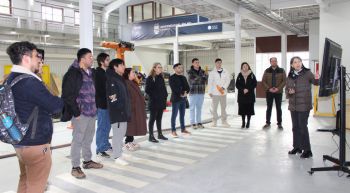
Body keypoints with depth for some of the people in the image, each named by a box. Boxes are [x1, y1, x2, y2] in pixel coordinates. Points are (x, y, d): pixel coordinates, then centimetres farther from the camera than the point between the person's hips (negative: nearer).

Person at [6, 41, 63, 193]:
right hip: (35, 144, -10)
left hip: (21, 141, 10)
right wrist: (63, 101, -1)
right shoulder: (29, 81, -23)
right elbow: (54, 106, -21)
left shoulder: (11, 79, 8)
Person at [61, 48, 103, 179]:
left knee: (88, 138, 17)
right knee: (78, 139, 1)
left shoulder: (90, 72, 12)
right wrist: (76, 112, -16)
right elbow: (68, 95, -16)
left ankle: (87, 161, 32)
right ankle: (75, 167, 12)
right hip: (80, 113, -8)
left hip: (91, 112, 8)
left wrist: (94, 107, 12)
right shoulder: (73, 74, -13)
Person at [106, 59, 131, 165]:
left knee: (121, 133, 14)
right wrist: (118, 107, -17)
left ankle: (118, 153, 25)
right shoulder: (112, 79, -12)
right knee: (118, 134, -4)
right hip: (117, 111, -9)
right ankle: (117, 157, 4)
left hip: (123, 111, 9)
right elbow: (111, 96, -19)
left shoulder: (121, 78, 16)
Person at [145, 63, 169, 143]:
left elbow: (164, 88, 17)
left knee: (159, 119, 15)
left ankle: (160, 134, 24)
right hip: (154, 103, -7)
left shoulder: (161, 78, 13)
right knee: (152, 119, 0)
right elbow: (147, 90, -13)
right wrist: (154, 96, -13)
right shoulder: (150, 78, -9)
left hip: (161, 102, 7)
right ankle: (151, 136, 7)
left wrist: (165, 96, 5)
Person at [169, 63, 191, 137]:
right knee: (174, 115, -2)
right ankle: (173, 131, 4)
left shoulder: (183, 77, 16)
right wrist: (181, 94, -16)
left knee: (182, 115, 13)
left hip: (183, 98, 7)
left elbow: (187, 87, 11)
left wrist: (185, 92, -8)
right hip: (176, 98, -7)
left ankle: (183, 129, 23)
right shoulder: (172, 78, -6)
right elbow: (174, 88, -15)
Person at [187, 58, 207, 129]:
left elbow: (205, 80, 0)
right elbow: (192, 80, -16)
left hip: (201, 92, 4)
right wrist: (201, 78, -18)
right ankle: (193, 123, 9)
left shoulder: (202, 71, 9)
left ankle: (199, 122, 20)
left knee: (199, 107, 11)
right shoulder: (190, 72, -4)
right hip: (193, 92, -4)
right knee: (192, 108, 1)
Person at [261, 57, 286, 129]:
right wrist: (269, 88, -14)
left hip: (278, 92, -1)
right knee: (269, 108, 8)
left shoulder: (281, 71, 0)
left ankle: (279, 123, 15)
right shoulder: (267, 71, 3)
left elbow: (284, 81, -5)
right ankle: (268, 123, 18)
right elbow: (263, 81, -1)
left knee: (278, 108, 7)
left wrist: (278, 88, -17)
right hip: (269, 92, 1)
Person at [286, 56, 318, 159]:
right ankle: (297, 147, 26)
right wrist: (289, 92, -8)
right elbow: (287, 89, 13)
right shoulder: (290, 76, 8)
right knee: (295, 126, 13)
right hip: (293, 105, 5)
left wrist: (318, 79, -39)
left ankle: (307, 150, 6)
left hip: (304, 105, -5)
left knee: (303, 126, -5)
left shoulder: (307, 73, -5)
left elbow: (315, 82, -17)